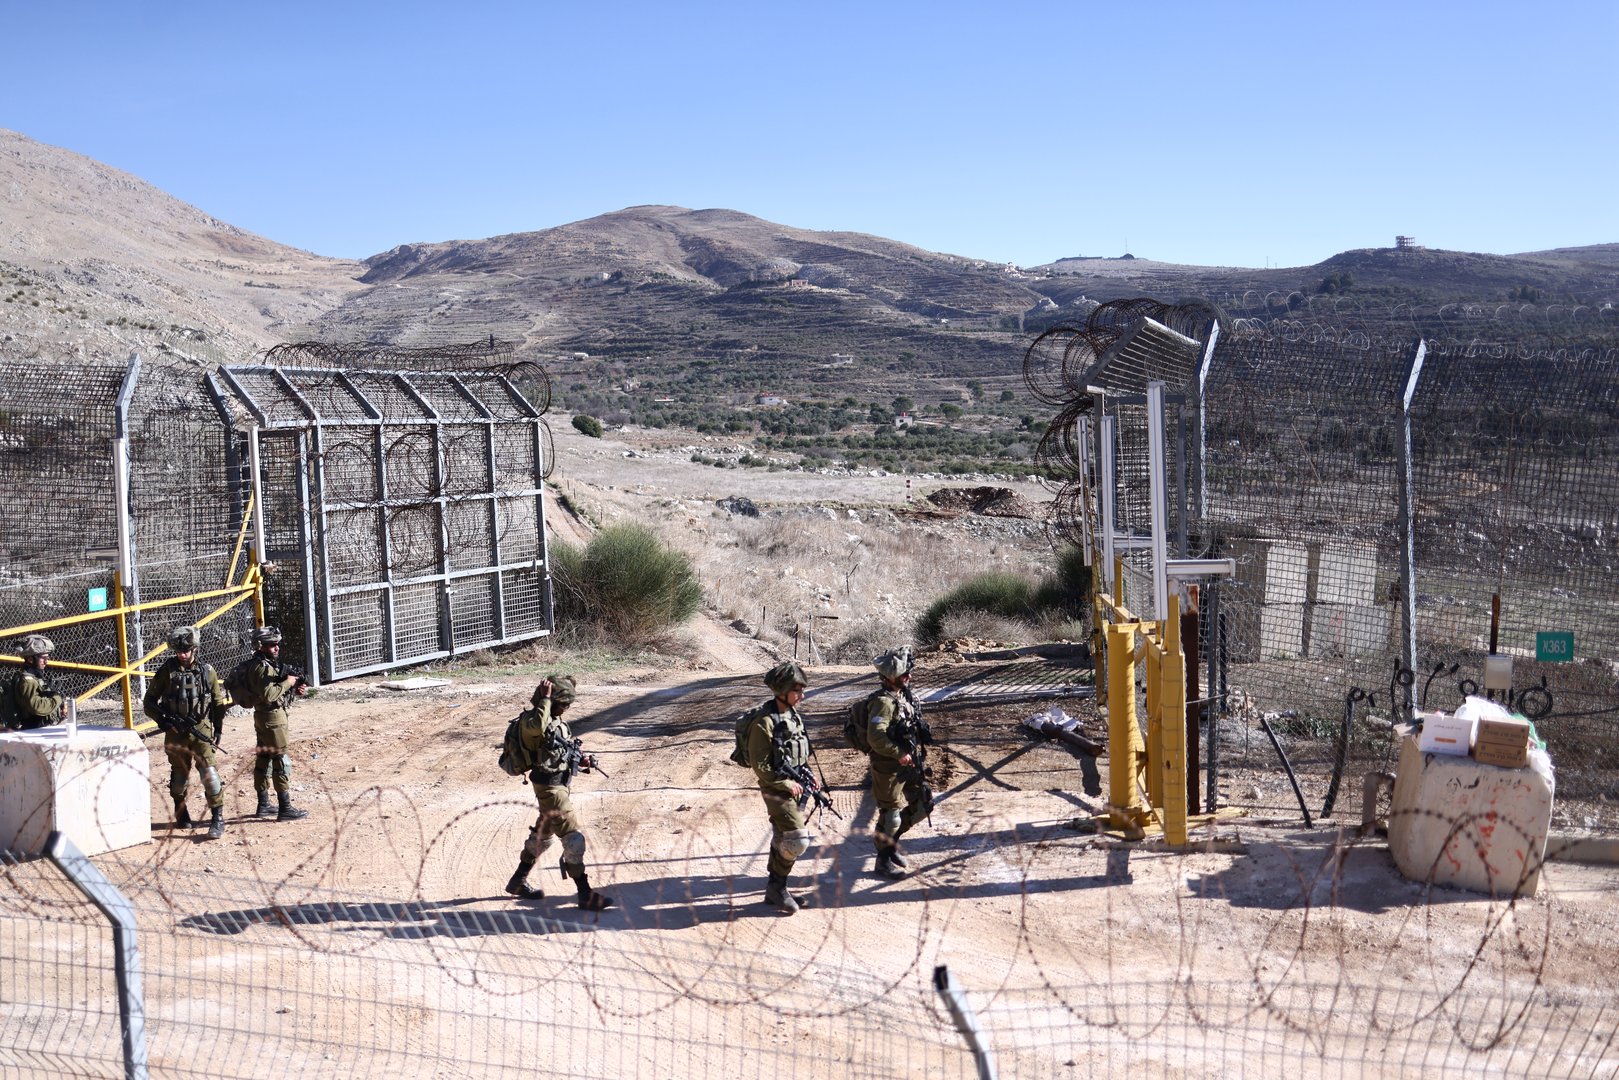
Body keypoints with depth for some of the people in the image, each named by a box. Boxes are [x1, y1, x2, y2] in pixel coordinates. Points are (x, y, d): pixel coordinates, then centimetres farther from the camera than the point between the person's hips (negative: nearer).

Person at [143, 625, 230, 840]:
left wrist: (218, 726, 6)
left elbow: (218, 701, 14)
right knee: (179, 774, 11)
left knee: (208, 770, -13)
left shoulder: (206, 672, 3)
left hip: (200, 729, -1)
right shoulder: (167, 671, 0)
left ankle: (218, 818, -10)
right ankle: (181, 813, 33)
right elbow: (148, 703, 5)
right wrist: (163, 719, -9)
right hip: (175, 732, 1)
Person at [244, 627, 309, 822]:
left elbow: (276, 690, 18)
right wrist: (287, 683, -19)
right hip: (272, 718, -10)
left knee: (264, 760, 14)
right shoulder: (262, 667, -17)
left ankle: (263, 805, 21)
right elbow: (268, 694, -28)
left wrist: (295, 690, 2)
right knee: (281, 762, -8)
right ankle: (285, 808, -7)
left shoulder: (269, 664, 14)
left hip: (263, 718, 10)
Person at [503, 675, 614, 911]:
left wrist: (579, 759, 5)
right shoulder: (530, 719, -16)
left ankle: (518, 881, 39)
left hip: (559, 784, 10)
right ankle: (585, 894, -8)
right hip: (549, 787, -10)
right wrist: (545, 698, -32)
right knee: (573, 837, -11)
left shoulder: (556, 720, 11)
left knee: (544, 833, 24)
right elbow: (538, 726, -42)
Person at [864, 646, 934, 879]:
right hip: (889, 768, -9)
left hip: (909, 764, 9)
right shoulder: (883, 701, -22)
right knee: (891, 814, 3)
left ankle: (890, 840, 31)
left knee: (923, 804, 14)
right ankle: (884, 859, 21)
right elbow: (876, 737, -31)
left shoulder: (903, 695, 8)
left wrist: (918, 753, 11)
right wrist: (899, 754, -25)